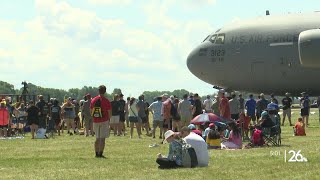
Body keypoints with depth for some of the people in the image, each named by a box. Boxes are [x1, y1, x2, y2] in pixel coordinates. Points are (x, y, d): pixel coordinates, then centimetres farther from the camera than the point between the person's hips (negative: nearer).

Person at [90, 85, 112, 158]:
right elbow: (109, 113, -7)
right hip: (104, 121, -4)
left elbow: (91, 112, 9)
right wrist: (108, 118, 13)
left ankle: (97, 153, 15)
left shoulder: (93, 100, 3)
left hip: (95, 121, 4)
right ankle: (100, 154, -5)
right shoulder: (106, 101, -10)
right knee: (102, 138, -1)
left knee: (97, 138, 14)